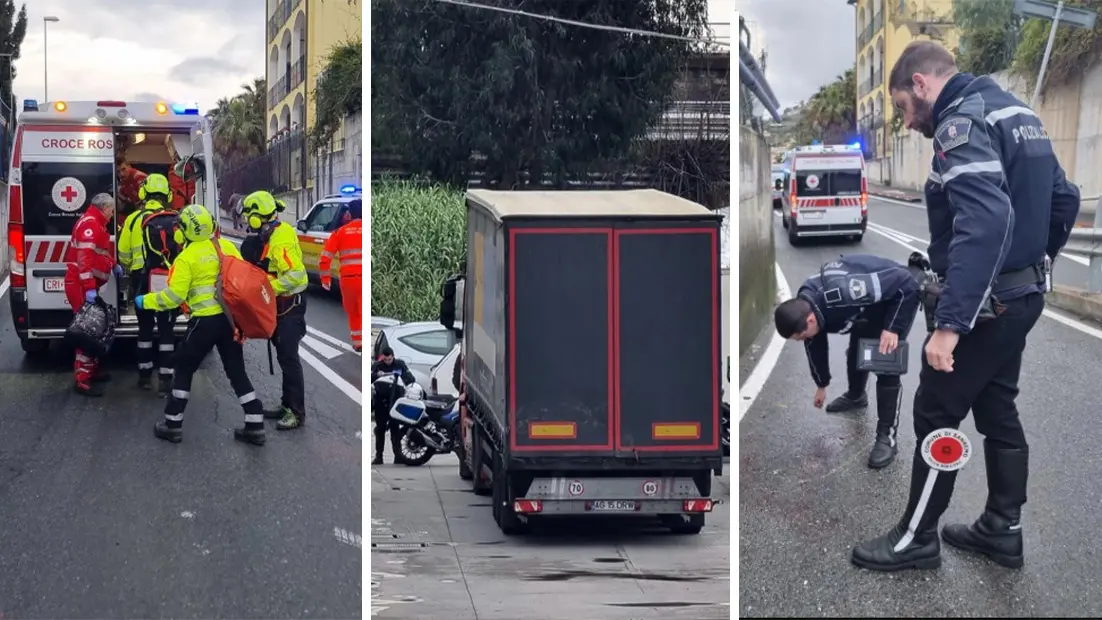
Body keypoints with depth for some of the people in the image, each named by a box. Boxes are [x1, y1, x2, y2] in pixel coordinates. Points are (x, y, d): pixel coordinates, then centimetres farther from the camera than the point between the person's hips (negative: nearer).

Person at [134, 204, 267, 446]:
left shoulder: (187, 258, -10)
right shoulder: (227, 247, 6)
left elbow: (173, 296, -12)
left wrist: (145, 301, 2)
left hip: (206, 321, -5)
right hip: (231, 317, 5)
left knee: (184, 369, 11)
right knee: (236, 371, 12)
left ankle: (173, 424, 14)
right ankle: (255, 425, 8)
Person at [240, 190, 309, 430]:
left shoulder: (280, 239, -22)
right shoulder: (272, 234, 8)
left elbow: (295, 274, -29)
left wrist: (268, 289, -24)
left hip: (290, 304, -10)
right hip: (282, 303, 10)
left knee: (289, 357, -7)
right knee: (284, 356, 16)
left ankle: (297, 413, -3)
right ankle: (287, 405, 25)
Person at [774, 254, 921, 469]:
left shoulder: (841, 295, -43)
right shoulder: (803, 307, -16)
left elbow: (905, 281, -34)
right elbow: (815, 345, 6)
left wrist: (893, 328, -33)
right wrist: (821, 385, 19)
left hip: (899, 295, -7)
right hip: (870, 298, 7)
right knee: (856, 350, 22)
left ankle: (887, 436, -4)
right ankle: (855, 396, 51)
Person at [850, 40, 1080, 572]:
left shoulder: (962, 120, -19)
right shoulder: (1017, 112, 11)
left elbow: (985, 221, -33)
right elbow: (1065, 199, 17)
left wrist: (949, 323, -35)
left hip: (983, 303, -9)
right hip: (1022, 296, 9)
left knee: (936, 415, 2)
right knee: (998, 411, 17)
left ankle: (916, 538, 13)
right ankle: (1002, 530, 26)